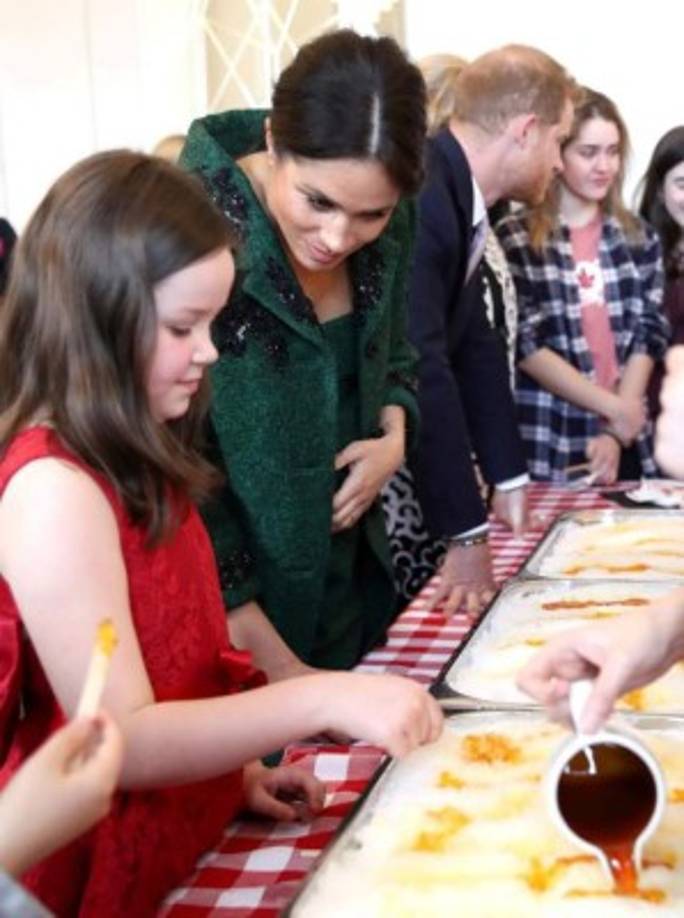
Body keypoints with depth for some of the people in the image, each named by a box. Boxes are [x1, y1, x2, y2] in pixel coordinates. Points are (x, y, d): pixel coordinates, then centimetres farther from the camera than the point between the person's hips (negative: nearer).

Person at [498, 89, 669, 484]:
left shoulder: (640, 238, 9)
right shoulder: (515, 239, -3)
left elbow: (650, 335, 3)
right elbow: (524, 344, -8)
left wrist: (616, 432, -8)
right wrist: (612, 406, -11)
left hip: (628, 445, 3)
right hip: (546, 448, -3)